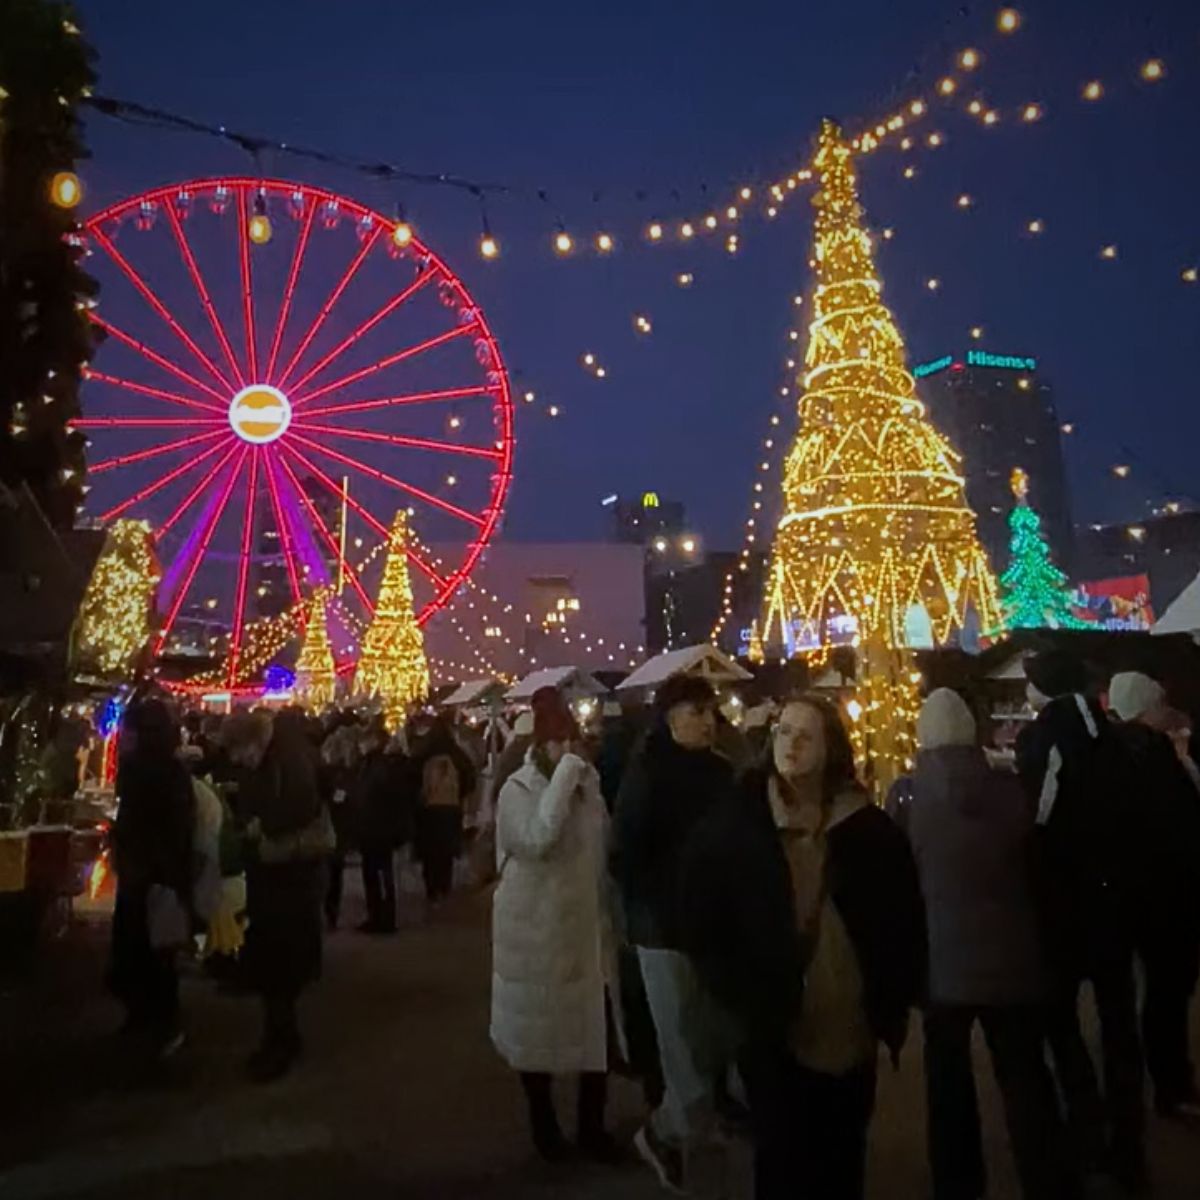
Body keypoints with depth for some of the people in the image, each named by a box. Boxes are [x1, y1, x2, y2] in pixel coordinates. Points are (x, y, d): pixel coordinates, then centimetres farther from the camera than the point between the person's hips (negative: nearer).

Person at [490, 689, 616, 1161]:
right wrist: (563, 778, -30)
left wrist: (609, 911, 11)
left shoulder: (590, 783, 3)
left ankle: (592, 1123, 29)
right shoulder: (518, 789, -12)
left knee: (595, 1024, 8)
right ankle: (543, 1119, 35)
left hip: (586, 923, 4)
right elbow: (536, 839, -32)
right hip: (535, 928, -4)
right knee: (538, 1024, 12)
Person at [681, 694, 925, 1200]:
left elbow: (905, 921, 4)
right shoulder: (732, 825, -6)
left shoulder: (870, 829, -1)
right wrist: (742, 1000, -9)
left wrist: (892, 1004, 0)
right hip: (773, 1031, -2)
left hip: (852, 1029, 2)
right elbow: (703, 925, -4)